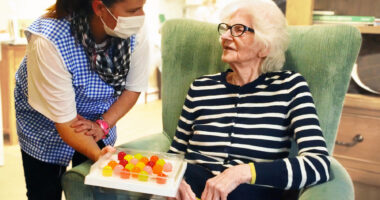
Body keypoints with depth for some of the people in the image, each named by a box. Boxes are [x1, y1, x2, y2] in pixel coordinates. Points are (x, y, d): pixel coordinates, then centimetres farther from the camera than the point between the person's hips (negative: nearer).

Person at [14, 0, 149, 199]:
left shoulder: (135, 31, -25)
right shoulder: (49, 40, -36)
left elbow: (133, 88, -8)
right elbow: (64, 121, -30)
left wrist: (103, 125, -19)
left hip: (99, 120, 4)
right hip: (47, 126, -3)